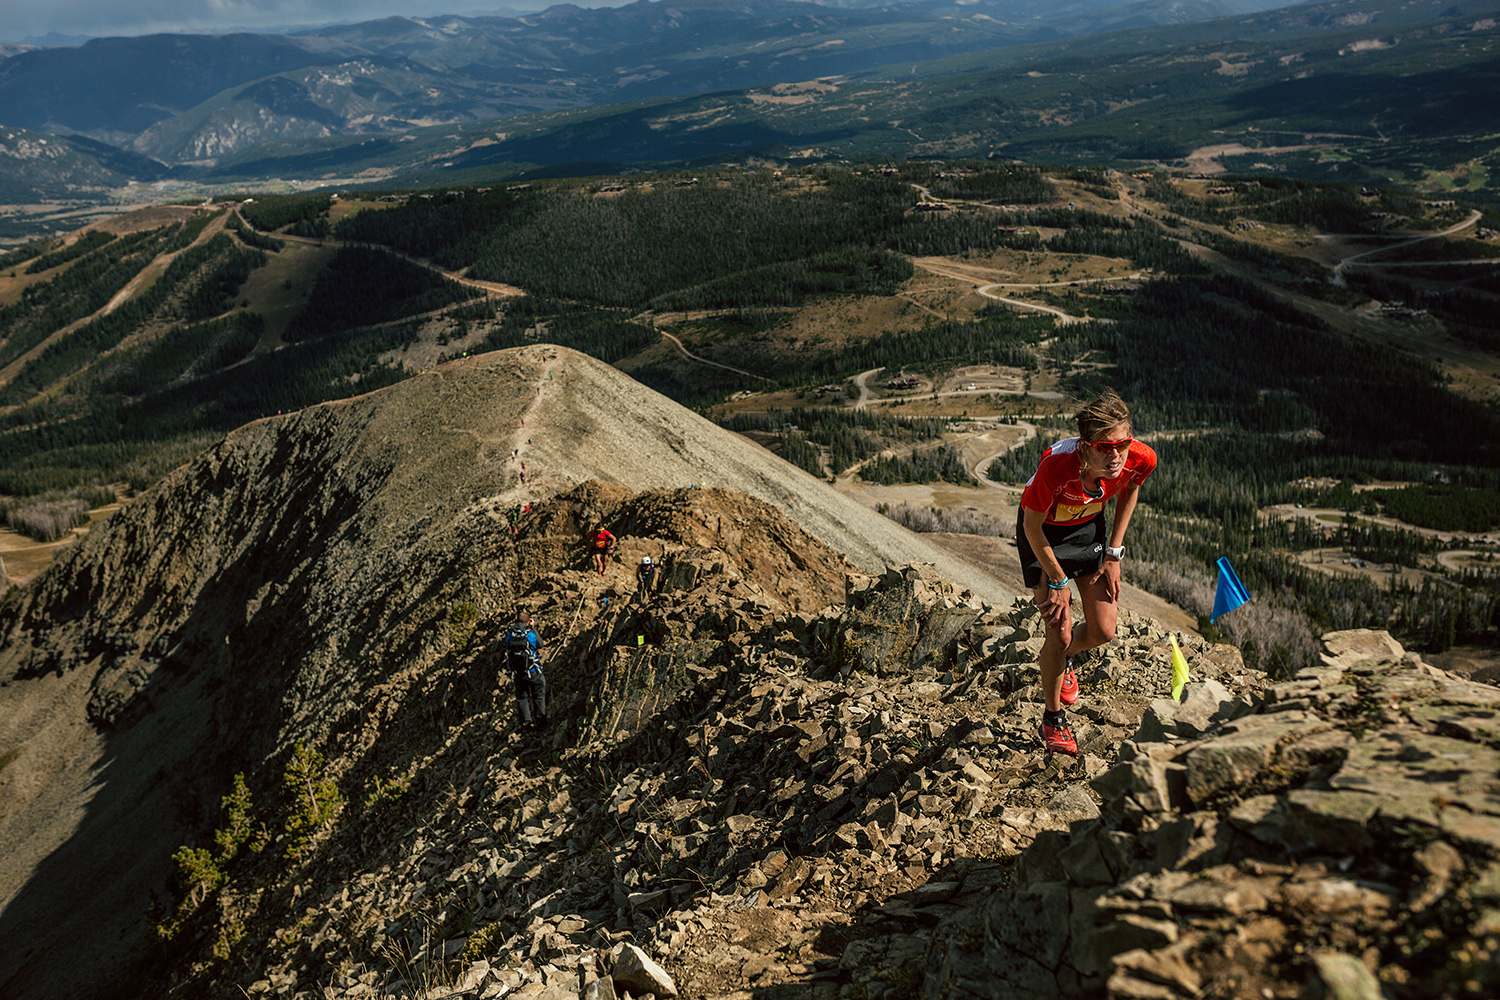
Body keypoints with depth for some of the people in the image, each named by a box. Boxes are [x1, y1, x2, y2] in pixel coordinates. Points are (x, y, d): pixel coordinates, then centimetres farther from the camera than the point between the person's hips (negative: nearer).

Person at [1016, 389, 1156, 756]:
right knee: (1060, 634, -7)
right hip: (1044, 533, -4)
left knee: (1104, 631, 1)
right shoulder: (1057, 466, -40)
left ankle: (1063, 660, 38)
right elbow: (1032, 526, -22)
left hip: (1088, 526, 4)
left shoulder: (1141, 459, -28)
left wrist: (1114, 553, 0)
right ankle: (1053, 719, 19)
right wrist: (1058, 581, -14)